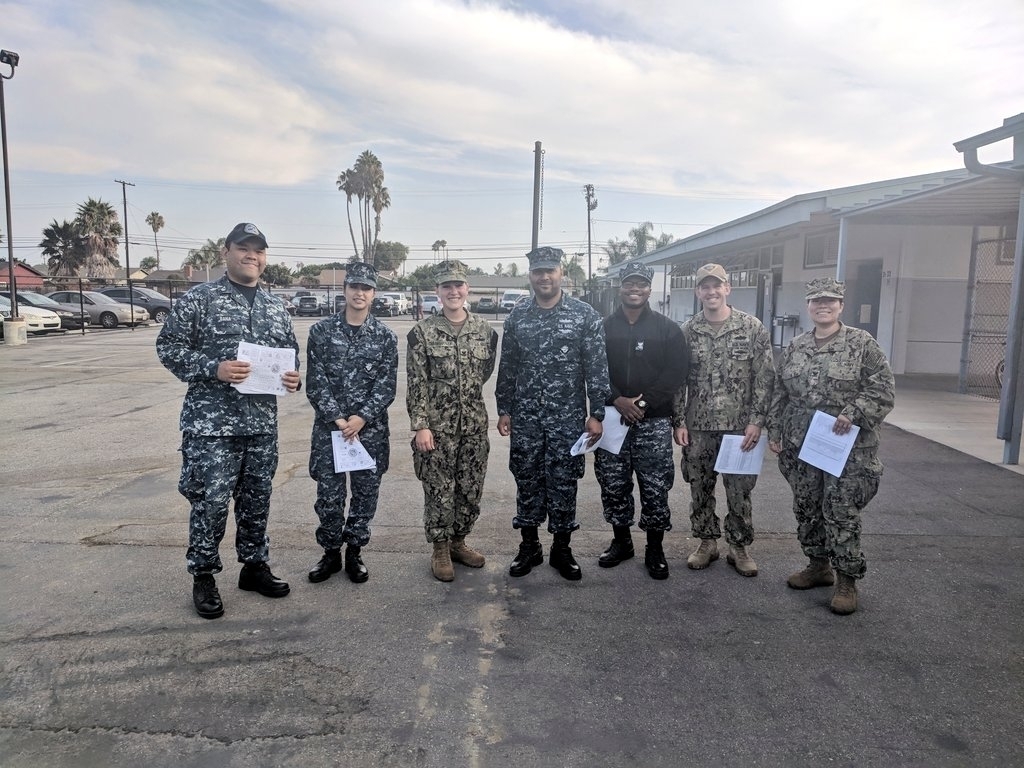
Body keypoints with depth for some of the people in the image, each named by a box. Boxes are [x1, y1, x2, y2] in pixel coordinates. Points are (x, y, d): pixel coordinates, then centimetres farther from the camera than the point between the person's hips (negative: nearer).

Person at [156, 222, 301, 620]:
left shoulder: (276, 307, 12)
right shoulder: (198, 299, -4)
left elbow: (290, 355, 20)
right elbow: (168, 347, -6)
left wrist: (294, 378, -2)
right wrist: (213, 369, -20)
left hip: (262, 422, 5)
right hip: (212, 422, -5)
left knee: (257, 499, 14)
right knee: (210, 502, 0)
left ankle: (254, 566, 29)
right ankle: (203, 577, 17)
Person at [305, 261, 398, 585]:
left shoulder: (385, 336, 2)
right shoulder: (321, 331, 0)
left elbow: (387, 386, -3)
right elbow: (315, 382, -4)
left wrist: (361, 418, -14)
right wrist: (337, 419, -13)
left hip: (371, 429, 1)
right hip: (329, 427, 0)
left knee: (366, 495, 9)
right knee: (329, 496, 5)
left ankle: (354, 553, 26)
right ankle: (331, 553, 25)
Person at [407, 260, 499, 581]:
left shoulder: (485, 330, 3)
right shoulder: (423, 332, -6)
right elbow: (416, 383, -8)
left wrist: (466, 392, 11)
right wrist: (420, 425, -13)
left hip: (475, 425, 4)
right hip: (436, 426, -3)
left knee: (471, 490, 12)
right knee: (439, 491, 5)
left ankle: (458, 542, 30)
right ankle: (440, 550, 21)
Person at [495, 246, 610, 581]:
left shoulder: (585, 314, -3)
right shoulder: (516, 315, 5)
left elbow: (597, 368, -4)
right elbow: (507, 367, 9)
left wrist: (596, 413, -8)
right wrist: (504, 409, 7)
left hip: (568, 417, -2)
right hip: (525, 417, 2)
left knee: (563, 483, 6)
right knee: (527, 481, 10)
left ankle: (561, 549, 21)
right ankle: (529, 546, 25)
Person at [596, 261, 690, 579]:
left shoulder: (667, 329, 4)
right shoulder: (603, 327, 7)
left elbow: (676, 372, -4)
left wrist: (644, 402, -13)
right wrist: (617, 400, -15)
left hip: (654, 422, -1)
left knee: (656, 488, 1)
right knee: (613, 485, 9)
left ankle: (655, 549, 17)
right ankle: (621, 541, 27)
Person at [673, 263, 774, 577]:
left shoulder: (752, 327, -3)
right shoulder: (687, 331, 2)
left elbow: (765, 377, -3)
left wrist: (756, 421, -9)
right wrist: (679, 422, -1)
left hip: (740, 425, -1)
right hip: (698, 426, 2)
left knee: (740, 490, 7)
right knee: (700, 489, 11)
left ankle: (739, 547, 23)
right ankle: (707, 542, 27)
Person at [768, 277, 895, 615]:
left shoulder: (862, 344, -5)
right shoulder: (795, 347, 9)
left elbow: (884, 388, -8)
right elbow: (780, 394, 13)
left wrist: (853, 413, -19)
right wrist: (774, 431, 9)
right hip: (800, 445, 5)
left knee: (842, 512, -2)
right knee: (806, 509, 13)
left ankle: (847, 580, 12)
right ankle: (818, 565, 30)